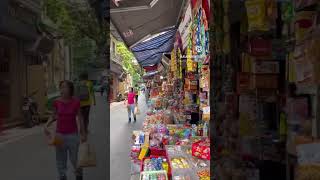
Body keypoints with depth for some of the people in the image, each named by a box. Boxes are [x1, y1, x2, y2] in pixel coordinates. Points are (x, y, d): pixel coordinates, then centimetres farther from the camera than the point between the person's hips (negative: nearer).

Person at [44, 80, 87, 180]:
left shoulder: (76, 102, -10)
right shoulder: (57, 102, -4)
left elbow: (80, 118, -2)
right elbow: (54, 116, 9)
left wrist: (83, 134, -1)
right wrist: (46, 125, -8)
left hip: (73, 134, -2)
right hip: (59, 134, 2)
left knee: (74, 159, 7)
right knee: (60, 160, 10)